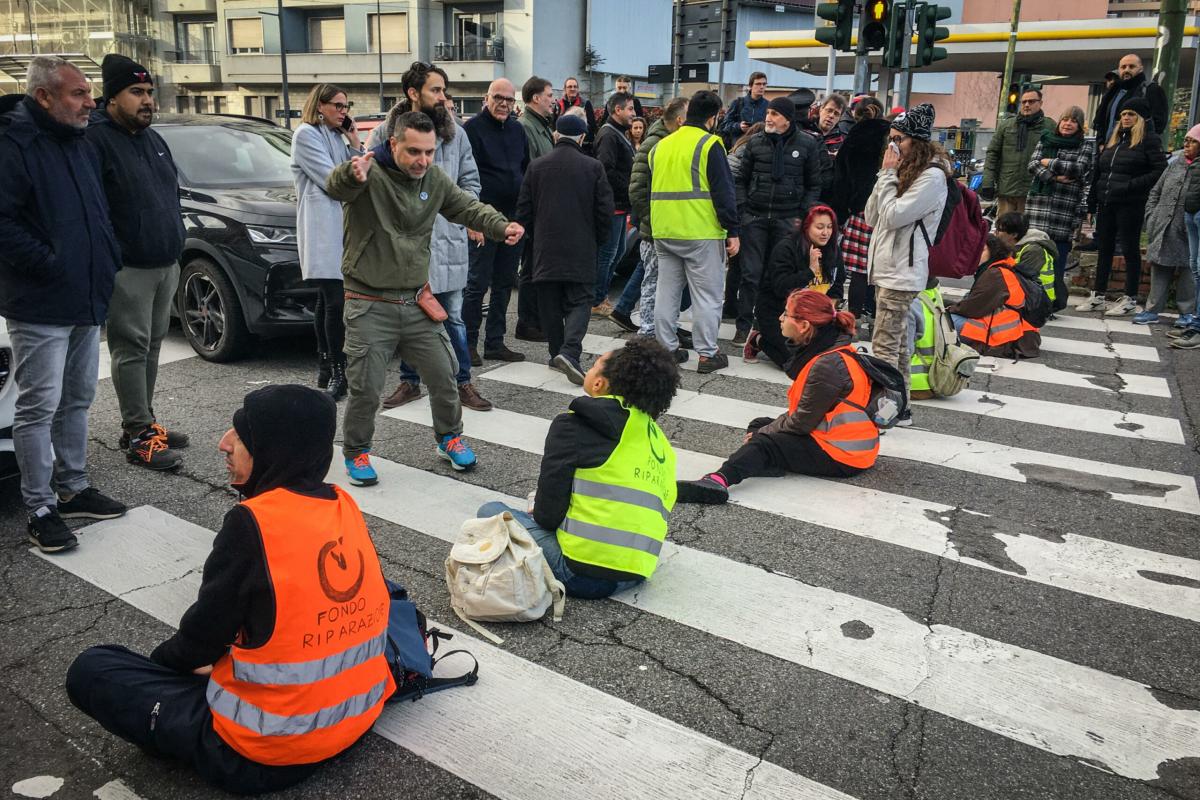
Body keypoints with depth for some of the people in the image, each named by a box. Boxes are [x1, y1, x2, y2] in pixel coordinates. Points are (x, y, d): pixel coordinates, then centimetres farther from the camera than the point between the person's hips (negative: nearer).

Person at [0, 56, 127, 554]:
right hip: (40, 306, -8)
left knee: (77, 400, 15)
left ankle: (72, 488, 27)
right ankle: (41, 508, 7)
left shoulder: (81, 146, 14)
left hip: (88, 300, 8)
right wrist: (51, 264, -19)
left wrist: (107, 260, 11)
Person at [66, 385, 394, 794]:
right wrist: (217, 658, 18)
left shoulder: (252, 523, -23)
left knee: (90, 670, 4)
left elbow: (200, 637, -11)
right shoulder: (345, 506, -3)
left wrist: (165, 657, 12)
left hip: (267, 755, -7)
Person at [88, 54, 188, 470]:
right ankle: (138, 436, 0)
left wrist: (176, 241, 20)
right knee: (131, 350, -5)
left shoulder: (153, 139, 17)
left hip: (166, 264, 8)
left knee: (151, 346, 13)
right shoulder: (95, 139, -10)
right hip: (128, 269, -8)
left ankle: (142, 421, 23)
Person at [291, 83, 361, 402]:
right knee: (335, 302, -13)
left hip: (343, 223, 8)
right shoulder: (306, 134, -3)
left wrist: (354, 141, 7)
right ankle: (337, 372, -9)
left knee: (328, 301, 10)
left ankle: (325, 367, 15)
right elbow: (332, 180, -11)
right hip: (322, 225, -8)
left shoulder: (336, 136, 23)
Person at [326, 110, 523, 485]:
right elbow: (335, 187, -35)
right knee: (366, 389, 0)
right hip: (370, 306, -5)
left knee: (444, 377, 11)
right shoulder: (370, 173, -15)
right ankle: (356, 452, 24)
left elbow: (468, 207, 10)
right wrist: (352, 174, -61)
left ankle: (449, 438, 34)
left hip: (417, 302, 5)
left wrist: (501, 225, -11)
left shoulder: (434, 179, 4)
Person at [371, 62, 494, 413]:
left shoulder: (456, 133, 6)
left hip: (447, 241, 1)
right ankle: (409, 381, 27)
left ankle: (463, 383, 18)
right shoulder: (385, 134, -2)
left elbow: (471, 181, 12)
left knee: (453, 319, 6)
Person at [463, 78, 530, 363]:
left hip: (514, 219, 7)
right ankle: (468, 344, 5)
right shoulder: (473, 128, -4)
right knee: (478, 283, -3)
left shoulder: (517, 130, 16)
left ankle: (495, 343, 18)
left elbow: (526, 169, 23)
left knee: (504, 283, 10)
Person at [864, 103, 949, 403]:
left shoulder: (932, 176, -11)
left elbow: (892, 216, -18)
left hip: (902, 272, -9)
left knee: (884, 346, -9)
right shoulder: (903, 172, 16)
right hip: (886, 267, 9)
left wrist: (889, 173, -9)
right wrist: (887, 174, 3)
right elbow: (871, 217, 10)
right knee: (897, 342, 14)